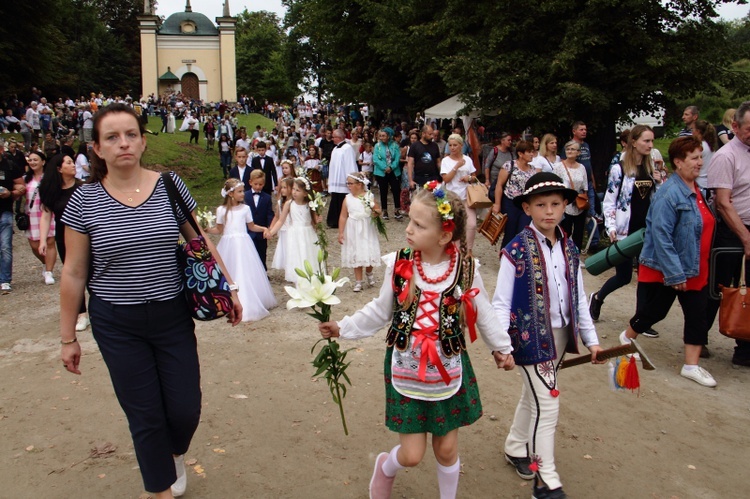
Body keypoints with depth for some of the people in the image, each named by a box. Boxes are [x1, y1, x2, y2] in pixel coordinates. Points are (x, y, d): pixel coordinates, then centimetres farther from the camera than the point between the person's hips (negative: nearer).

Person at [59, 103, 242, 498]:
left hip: (173, 316, 1)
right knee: (145, 417, 9)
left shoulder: (170, 186, -5)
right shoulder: (84, 201, -7)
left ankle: (176, 454, 44)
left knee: (185, 410, 7)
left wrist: (229, 288, 4)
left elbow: (201, 243, 6)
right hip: (117, 324, -1)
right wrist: (68, 337, 2)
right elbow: (73, 274, -2)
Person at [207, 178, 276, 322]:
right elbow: (219, 230, 7)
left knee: (246, 274, 1)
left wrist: (263, 228, -5)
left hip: (243, 244, 0)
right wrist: (205, 230, -7)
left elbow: (252, 226, 10)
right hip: (228, 245, 0)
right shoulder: (221, 210, 0)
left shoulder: (245, 208, 2)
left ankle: (246, 304, 11)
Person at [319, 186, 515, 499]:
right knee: (411, 455, 4)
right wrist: (343, 328, -3)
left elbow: (483, 312, 5)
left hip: (448, 370, 1)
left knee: (446, 449, 13)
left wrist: (501, 347, 17)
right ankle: (386, 467, 41)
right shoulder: (399, 265, -11)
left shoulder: (465, 269, -11)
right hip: (406, 370, 0)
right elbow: (380, 312, 2)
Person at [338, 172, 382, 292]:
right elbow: (343, 217, -2)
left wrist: (376, 212, -23)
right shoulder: (347, 199, -5)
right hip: (353, 231, 1)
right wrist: (341, 233, -4)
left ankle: (369, 273, 37)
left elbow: (378, 210, 1)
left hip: (367, 230, -1)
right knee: (356, 256, 7)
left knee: (368, 253, 6)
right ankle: (358, 282, 17)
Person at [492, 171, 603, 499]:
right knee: (547, 404, -4)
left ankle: (516, 448, 41)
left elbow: (579, 299, 11)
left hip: (560, 335, 6)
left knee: (533, 396, 20)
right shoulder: (516, 251, -15)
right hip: (531, 337, -6)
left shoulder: (569, 250, 4)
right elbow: (501, 302, -14)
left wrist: (591, 339, 13)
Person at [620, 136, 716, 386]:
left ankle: (692, 365, 14)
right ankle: (627, 337, 35)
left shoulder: (697, 189, 6)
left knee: (699, 314, 5)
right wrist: (674, 273, -24)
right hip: (664, 270, -8)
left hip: (695, 270, 8)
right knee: (654, 310, 7)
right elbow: (661, 236, -25)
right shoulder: (669, 194, -21)